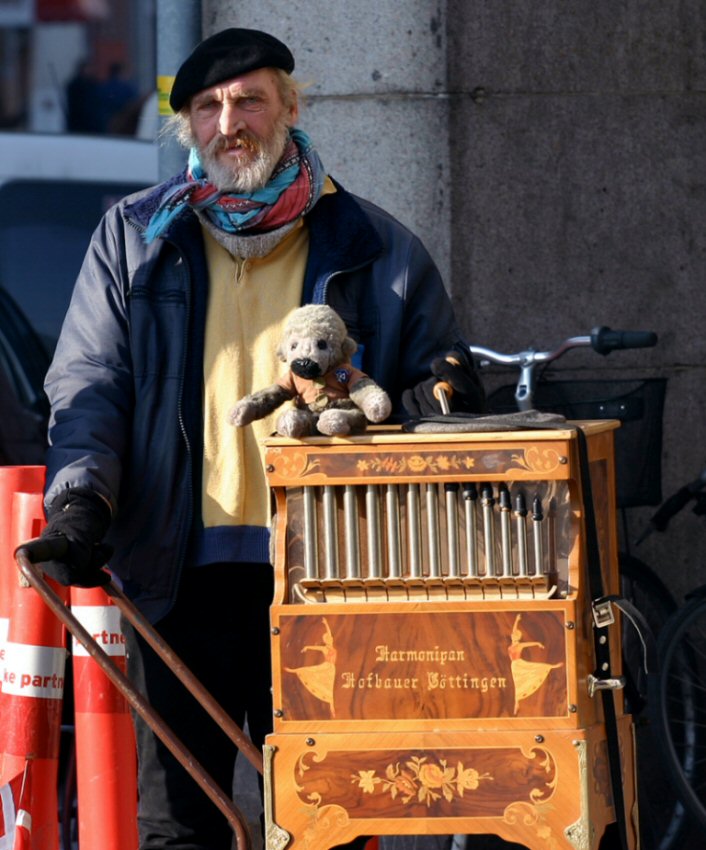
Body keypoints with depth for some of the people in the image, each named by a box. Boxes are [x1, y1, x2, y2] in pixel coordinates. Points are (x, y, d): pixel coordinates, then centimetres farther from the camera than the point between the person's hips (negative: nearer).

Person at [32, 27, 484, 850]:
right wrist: (80, 497, -8)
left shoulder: (371, 249, 10)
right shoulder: (133, 239, 13)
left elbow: (435, 369, 17)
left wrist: (441, 394, -8)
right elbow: (87, 383, 9)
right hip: (179, 568, 1)